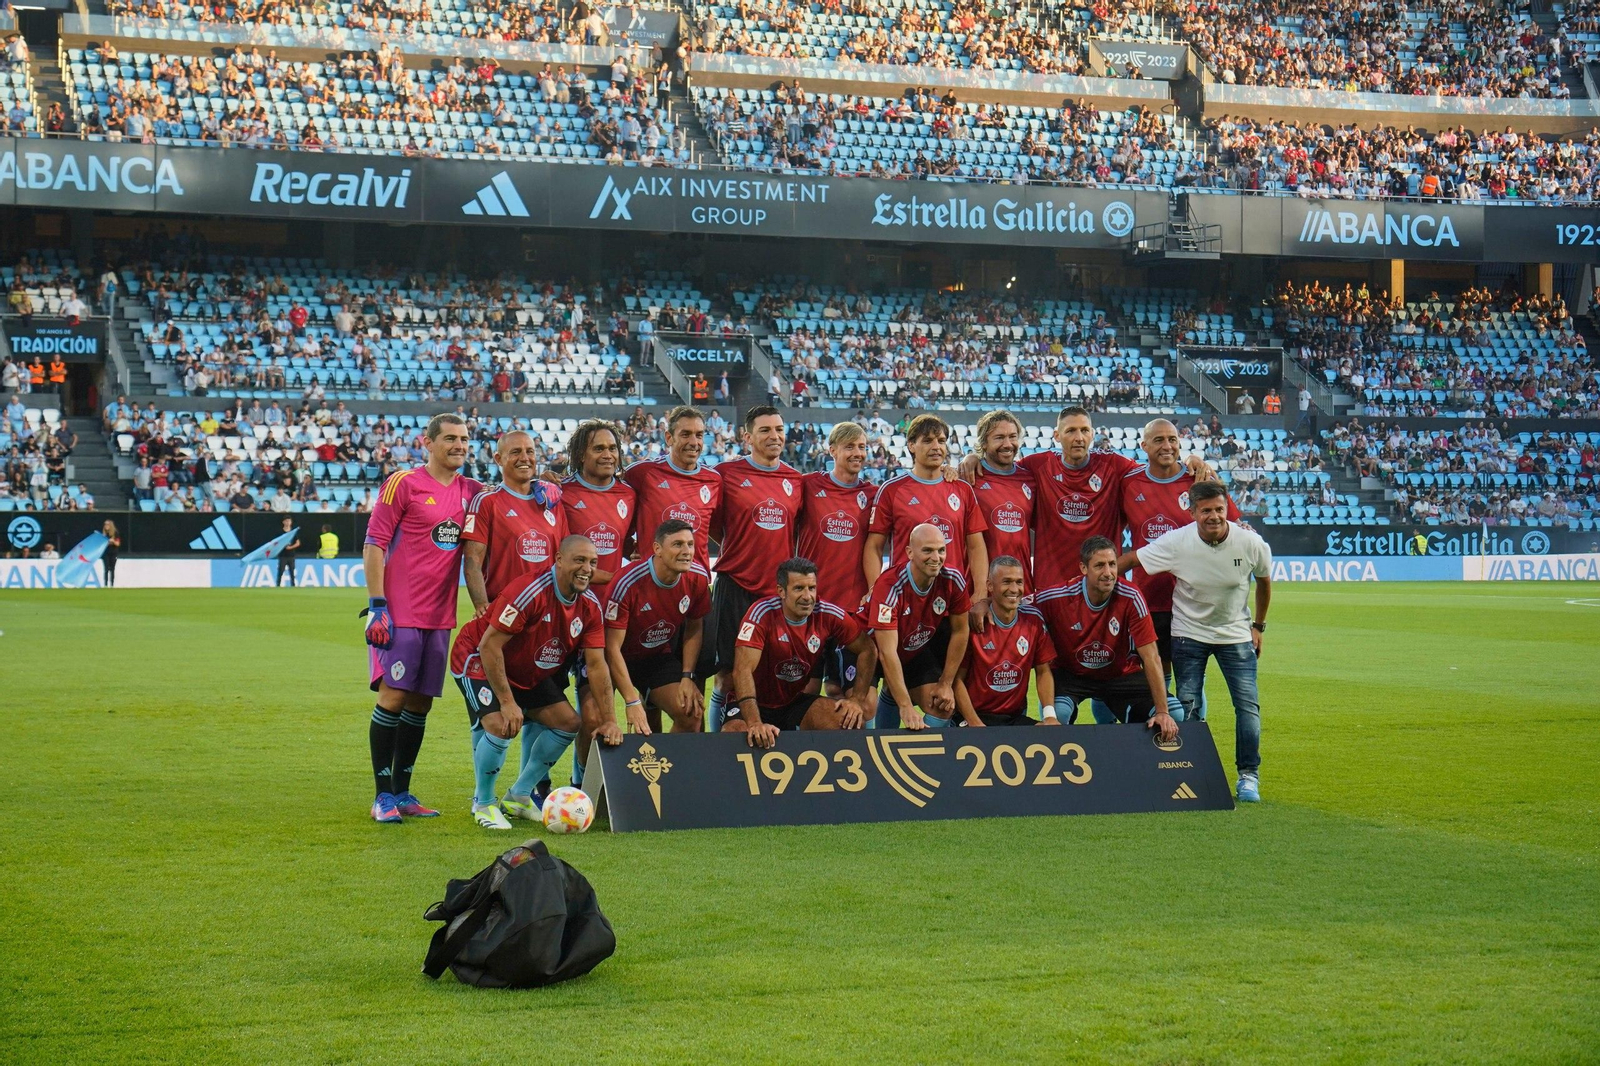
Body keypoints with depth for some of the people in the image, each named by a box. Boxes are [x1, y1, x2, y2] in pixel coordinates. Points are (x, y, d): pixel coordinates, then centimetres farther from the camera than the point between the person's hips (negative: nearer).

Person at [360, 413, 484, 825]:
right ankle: (383, 796, 0)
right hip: (400, 613, -6)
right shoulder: (403, 483, -5)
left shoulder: (471, 492, 10)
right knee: (393, 697, -7)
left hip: (440, 616, 6)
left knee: (420, 702, 8)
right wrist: (376, 604, -12)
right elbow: (374, 543, -6)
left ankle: (402, 794, 15)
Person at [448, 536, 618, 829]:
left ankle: (519, 796, 15)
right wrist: (507, 702, -32)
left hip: (529, 672, 8)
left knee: (568, 722, -1)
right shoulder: (530, 591, -31)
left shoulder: (590, 605, -9)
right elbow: (489, 645, -31)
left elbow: (596, 663, -7)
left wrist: (609, 720, -13)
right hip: (477, 660, -8)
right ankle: (483, 803, -1)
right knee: (501, 725, -27)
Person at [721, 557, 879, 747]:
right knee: (735, 734, -34)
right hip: (757, 703, -4)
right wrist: (755, 723, -41)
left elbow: (866, 650, 3)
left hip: (796, 702, 4)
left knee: (848, 718, -20)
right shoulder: (763, 613, -22)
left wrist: (857, 699, -10)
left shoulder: (828, 614, -10)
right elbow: (743, 670, -30)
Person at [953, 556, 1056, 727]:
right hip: (978, 717, -5)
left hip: (1017, 717, 5)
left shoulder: (1034, 620, 3)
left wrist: (1049, 715, -7)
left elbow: (1043, 672, 9)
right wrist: (975, 724, -18)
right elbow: (957, 679, -8)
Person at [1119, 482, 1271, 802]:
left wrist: (1258, 626, 10)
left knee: (1248, 704, -7)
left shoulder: (1252, 544, -15)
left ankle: (1249, 776, 4)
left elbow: (1264, 581, 5)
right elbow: (1129, 561, -11)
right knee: (1186, 704, -3)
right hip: (1189, 634, -1)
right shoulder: (1176, 542, -19)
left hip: (1235, 633, 1)